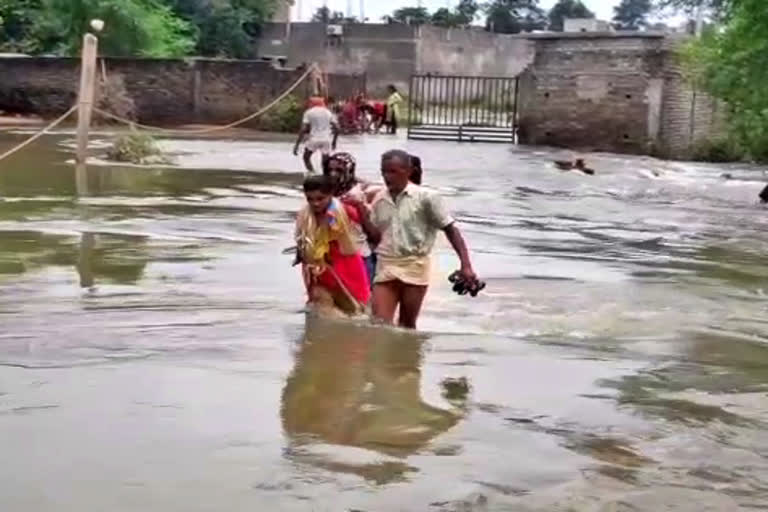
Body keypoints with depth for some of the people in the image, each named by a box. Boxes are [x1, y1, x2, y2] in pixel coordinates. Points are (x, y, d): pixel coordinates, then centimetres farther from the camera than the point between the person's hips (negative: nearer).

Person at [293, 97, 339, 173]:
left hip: (314, 139, -3)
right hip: (326, 139, 3)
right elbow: (336, 128, 8)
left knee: (306, 157, 18)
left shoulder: (309, 112, 0)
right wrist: (334, 142, 21)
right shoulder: (328, 112, 10)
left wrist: (297, 145, -7)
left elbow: (303, 129, -8)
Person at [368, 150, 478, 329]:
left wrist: (465, 265, -15)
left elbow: (450, 229, -8)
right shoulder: (379, 200, 7)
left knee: (407, 325, 7)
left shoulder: (425, 197, -8)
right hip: (385, 267, 4)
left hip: (414, 267, -4)